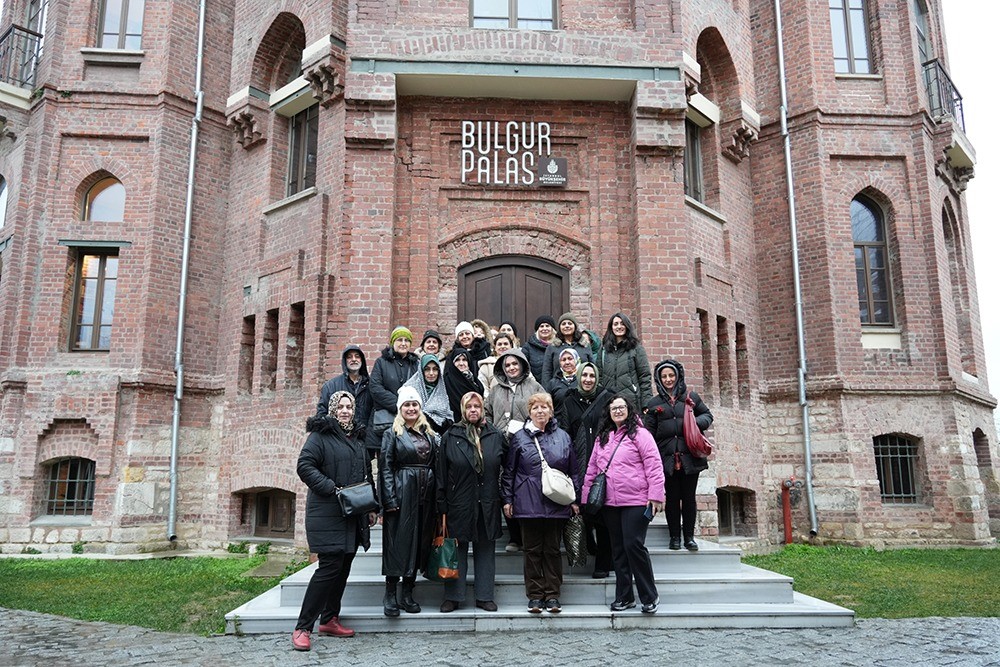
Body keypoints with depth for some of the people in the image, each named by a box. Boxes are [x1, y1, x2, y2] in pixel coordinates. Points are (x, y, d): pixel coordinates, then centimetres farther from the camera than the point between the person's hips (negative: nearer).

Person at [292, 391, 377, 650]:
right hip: (327, 515, -7)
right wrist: (332, 489, -19)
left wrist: (372, 506, 17)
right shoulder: (320, 435, -4)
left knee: (343, 567, 10)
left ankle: (330, 619, 23)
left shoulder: (358, 439, 17)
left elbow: (367, 475, 24)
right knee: (329, 567, -10)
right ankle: (303, 628, -1)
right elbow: (304, 466, -14)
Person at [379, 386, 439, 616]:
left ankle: (408, 594, 16)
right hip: (402, 494, -5)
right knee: (398, 542, -5)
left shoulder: (429, 435, 15)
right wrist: (390, 500, -14)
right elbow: (386, 468, -5)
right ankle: (390, 595, 5)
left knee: (420, 542, 7)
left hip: (425, 495, 5)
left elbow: (435, 466, 14)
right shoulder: (392, 434, 2)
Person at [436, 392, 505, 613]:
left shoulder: (495, 436, 5)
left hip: (488, 504, 2)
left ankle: (485, 596, 19)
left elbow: (506, 468, 10)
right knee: (457, 551, 6)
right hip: (459, 504, -2)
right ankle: (453, 597, 16)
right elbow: (441, 474, -1)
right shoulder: (450, 437, -1)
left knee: (486, 550, 9)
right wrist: (442, 506, -4)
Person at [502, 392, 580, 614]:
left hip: (556, 504, 1)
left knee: (553, 550, 6)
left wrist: (575, 500, 7)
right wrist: (508, 499, 2)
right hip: (528, 503, -1)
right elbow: (509, 471, 6)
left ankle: (552, 595, 14)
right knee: (532, 550, 4)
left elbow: (574, 471, 11)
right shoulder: (519, 437, 4)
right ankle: (535, 595, 13)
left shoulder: (563, 437, 8)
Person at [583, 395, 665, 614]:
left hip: (636, 501, -6)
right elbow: (592, 469, 17)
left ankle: (650, 596, 4)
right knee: (618, 549, 10)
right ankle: (624, 597, 20)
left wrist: (655, 496, -14)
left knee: (633, 545, -11)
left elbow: (653, 465, -8)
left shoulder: (639, 433, -2)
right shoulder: (602, 438, 15)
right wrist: (585, 497, 14)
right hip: (610, 503, 6)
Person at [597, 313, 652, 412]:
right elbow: (599, 376, 13)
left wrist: (646, 404, -6)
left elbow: (644, 377, 0)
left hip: (631, 402, -2)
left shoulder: (636, 348, 3)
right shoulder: (604, 349, 12)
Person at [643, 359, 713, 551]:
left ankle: (689, 536, 17)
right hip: (668, 458, 0)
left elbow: (707, 415, 15)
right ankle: (674, 536, 16)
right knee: (672, 498, 5)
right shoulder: (654, 404, 8)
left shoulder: (691, 397, 8)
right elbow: (649, 433, 5)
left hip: (690, 457, 0)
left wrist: (696, 421, -8)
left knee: (689, 497, 6)